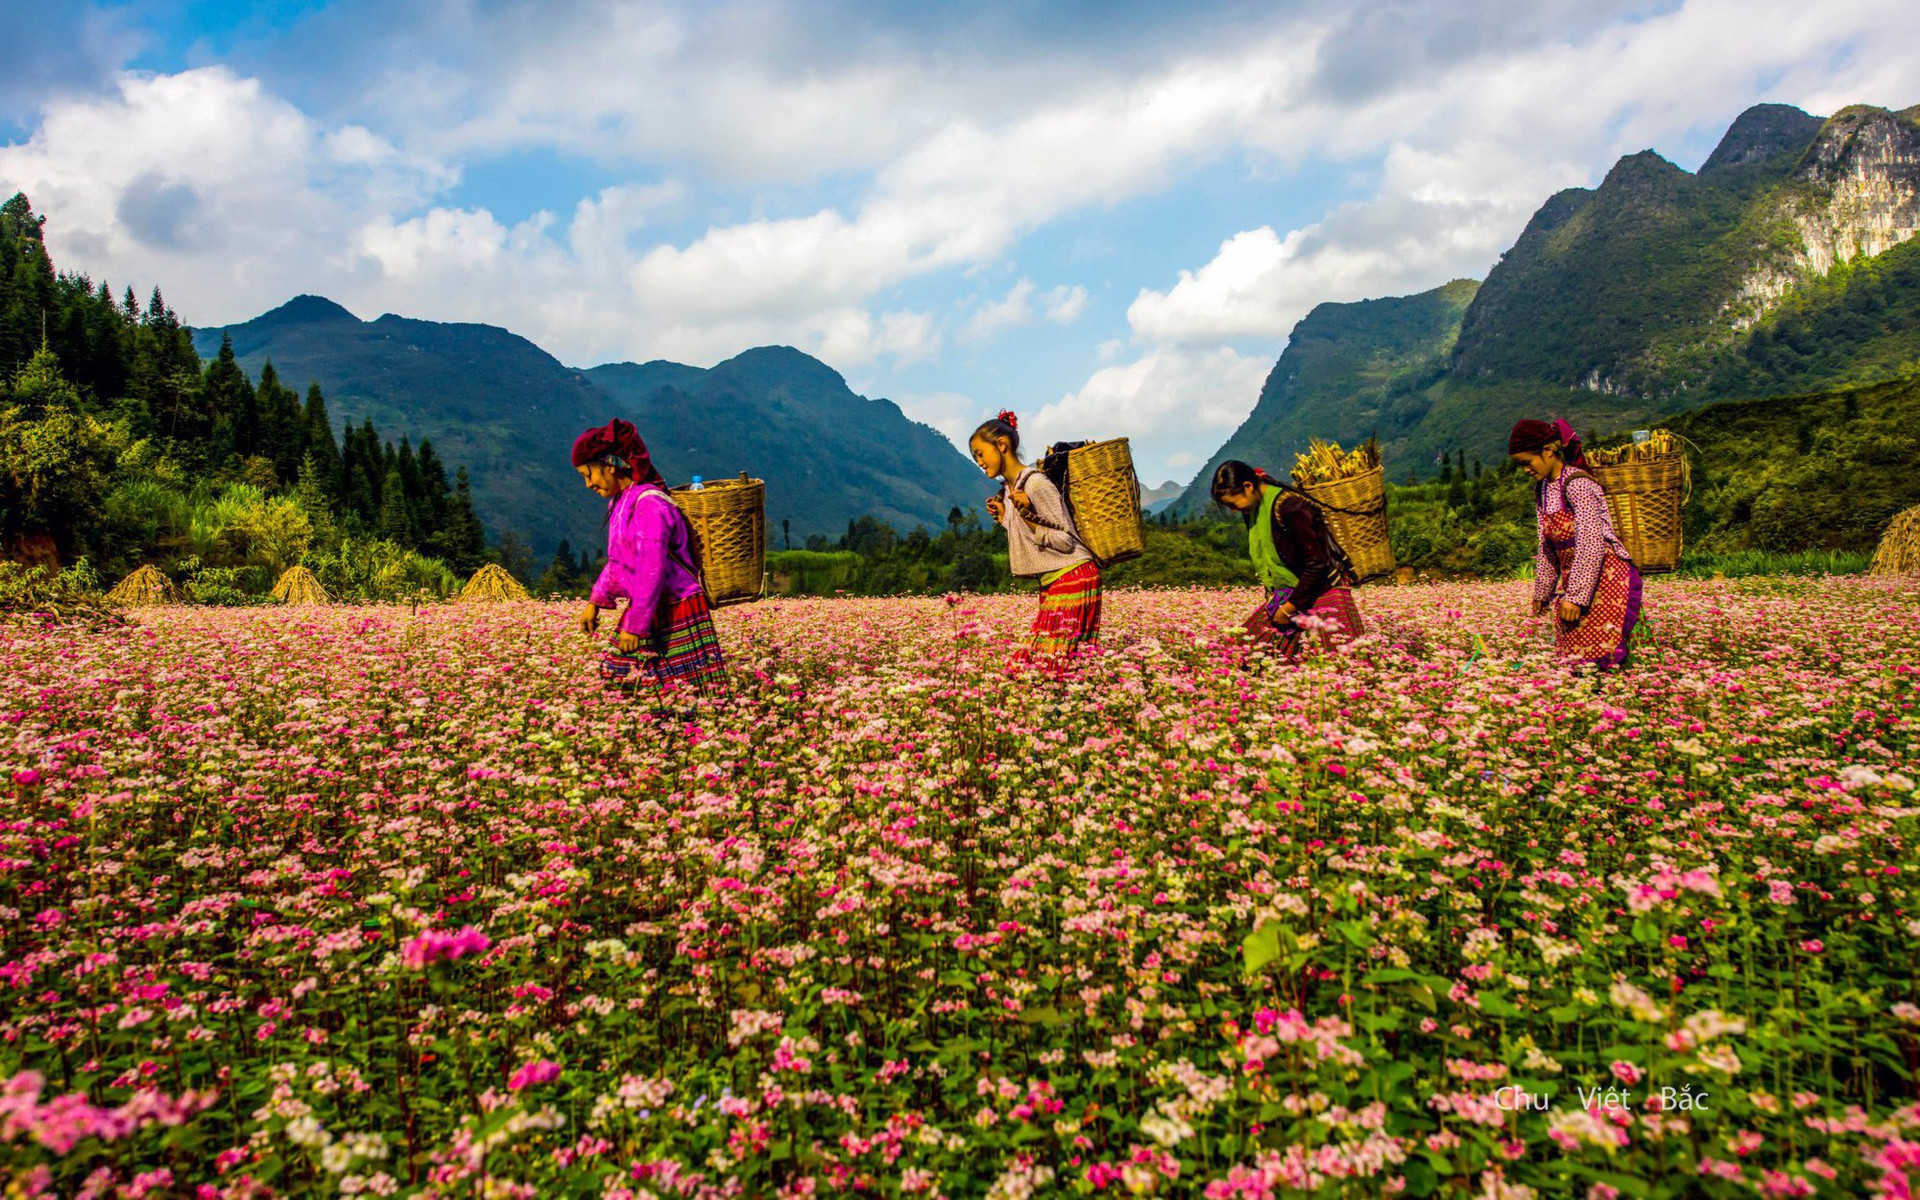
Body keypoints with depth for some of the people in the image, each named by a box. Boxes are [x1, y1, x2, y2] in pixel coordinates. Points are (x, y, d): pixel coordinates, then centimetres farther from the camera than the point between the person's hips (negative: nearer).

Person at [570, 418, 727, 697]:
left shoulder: (649, 505, -20)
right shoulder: (620, 502, 10)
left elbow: (652, 572, -23)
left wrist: (635, 625, -19)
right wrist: (595, 601, 13)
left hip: (676, 615, -9)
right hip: (644, 611, 9)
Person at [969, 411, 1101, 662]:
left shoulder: (1036, 483, -13)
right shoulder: (1008, 489, 14)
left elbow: (1065, 540, -15)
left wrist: (1028, 515, -23)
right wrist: (1003, 516, 13)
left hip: (1073, 577, -9)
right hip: (1051, 584, 9)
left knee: (1055, 657, -15)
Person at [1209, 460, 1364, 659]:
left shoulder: (1289, 507, -23)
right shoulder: (1252, 509, 4)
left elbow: (1316, 563, -22)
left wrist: (1290, 607, -17)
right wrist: (1272, 593, 3)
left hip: (1323, 591, -8)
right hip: (1286, 593, 8)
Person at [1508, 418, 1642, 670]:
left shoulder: (1577, 484, -16)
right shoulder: (1542, 490, 10)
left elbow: (1590, 545, -22)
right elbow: (1546, 548, 17)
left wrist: (1576, 596, -23)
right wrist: (1541, 592, 18)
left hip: (1606, 576, -8)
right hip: (1572, 578, 8)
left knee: (1594, 657, -14)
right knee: (1570, 651, 5)